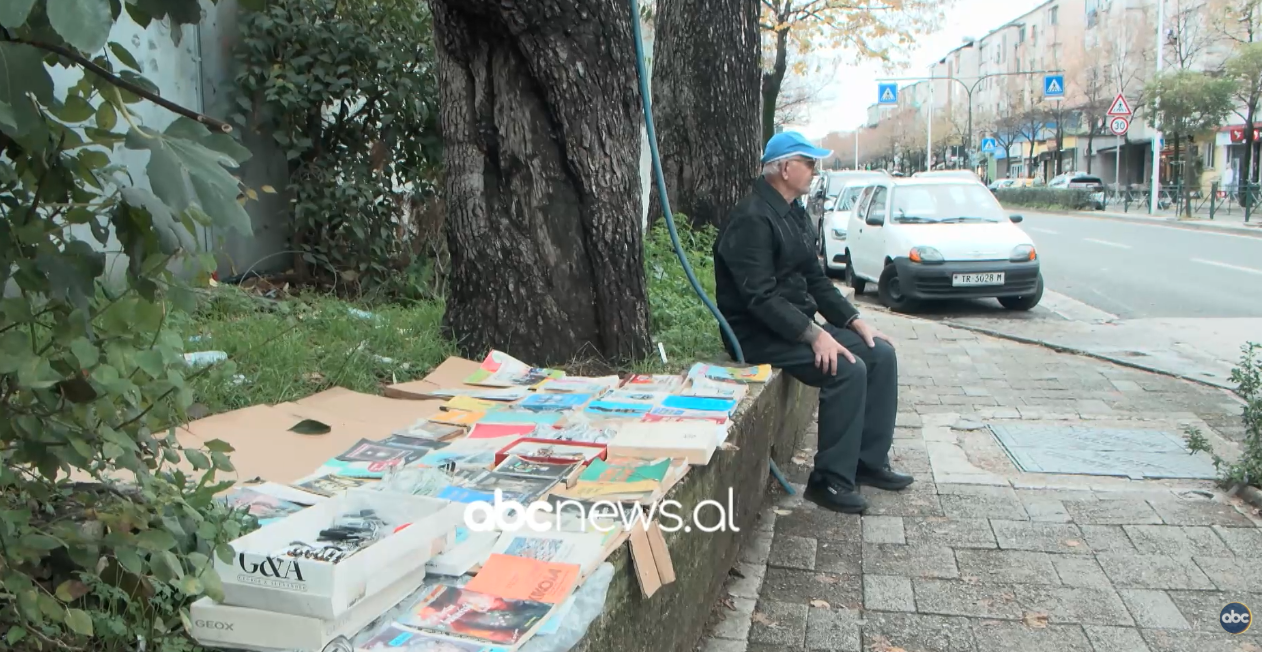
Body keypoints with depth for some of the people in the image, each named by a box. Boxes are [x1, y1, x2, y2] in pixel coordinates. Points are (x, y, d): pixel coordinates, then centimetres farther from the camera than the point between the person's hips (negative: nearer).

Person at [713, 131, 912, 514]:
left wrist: (855, 321, 7)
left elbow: (815, 280, 17)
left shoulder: (794, 213, 13)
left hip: (797, 323, 10)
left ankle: (870, 461, 8)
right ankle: (830, 481, -14)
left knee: (881, 353, 1)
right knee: (847, 369, -25)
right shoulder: (752, 219, -18)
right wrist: (814, 335, -29)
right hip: (759, 334, -10)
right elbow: (760, 297, -25)